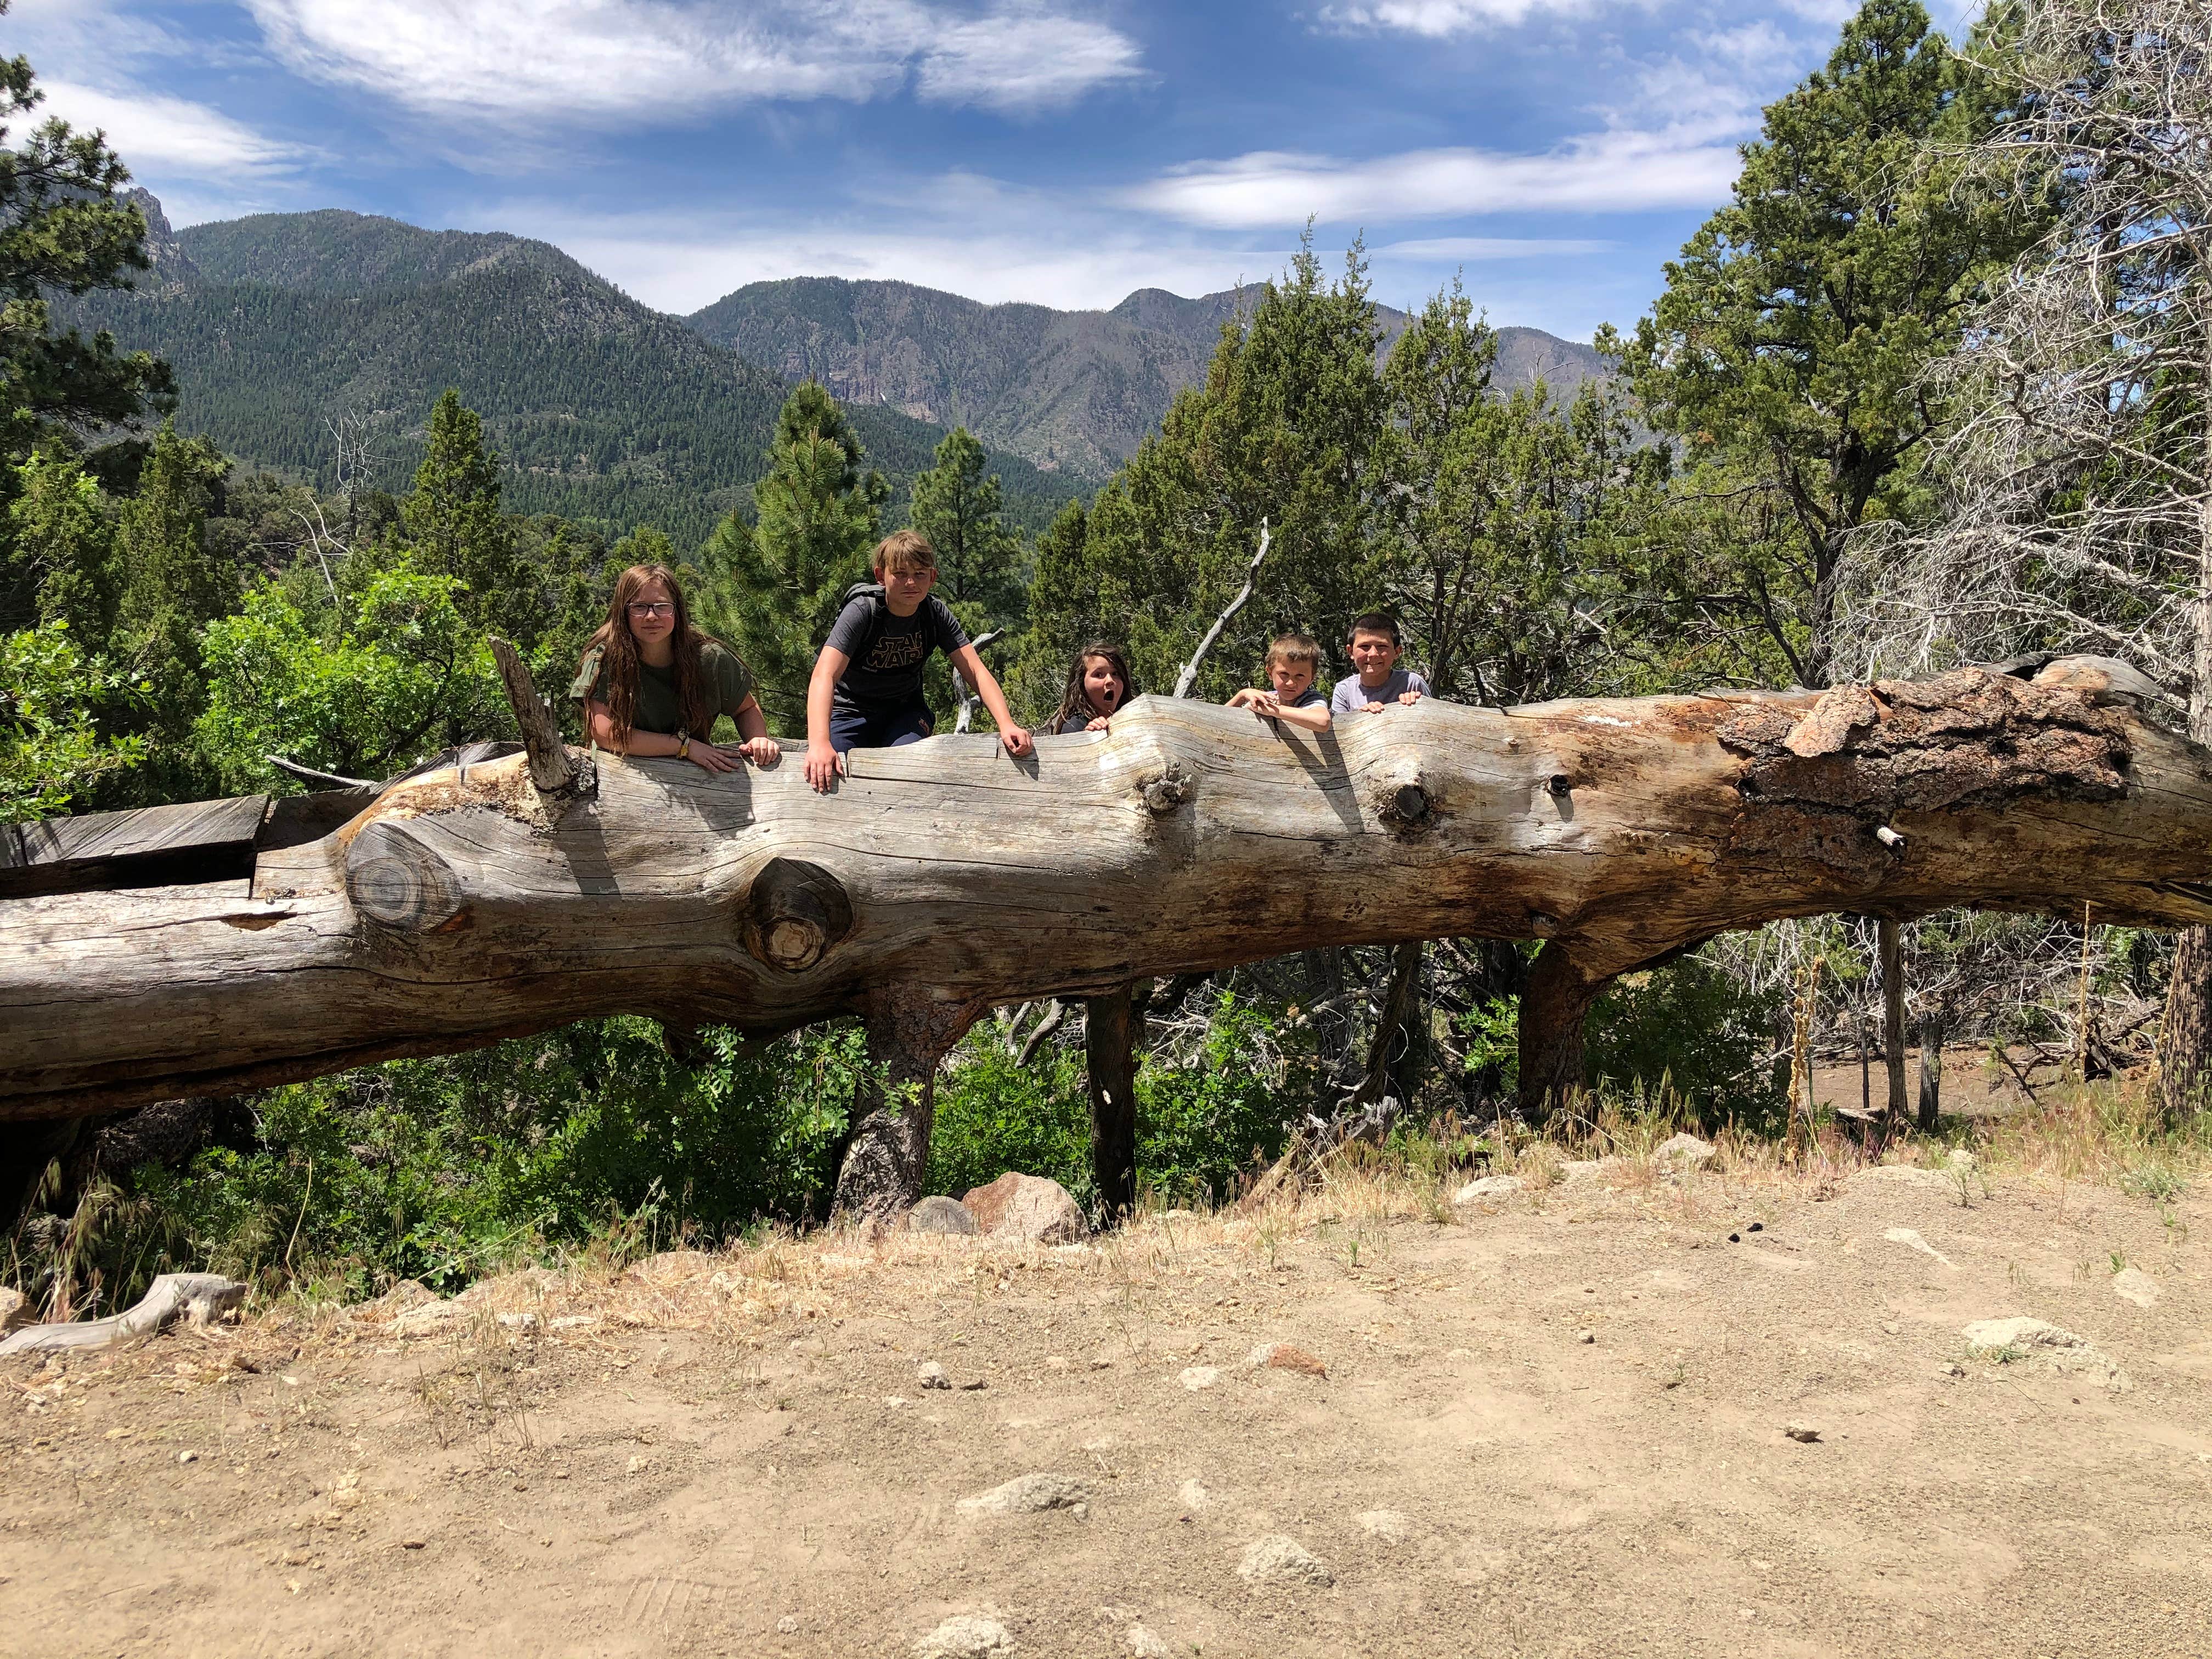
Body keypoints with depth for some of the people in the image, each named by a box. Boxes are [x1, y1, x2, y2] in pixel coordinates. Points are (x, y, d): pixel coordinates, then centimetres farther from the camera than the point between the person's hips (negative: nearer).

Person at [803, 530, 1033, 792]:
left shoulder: (936, 614, -12)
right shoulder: (862, 612, -23)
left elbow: (975, 671, -16)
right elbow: (824, 675, -35)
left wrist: (1006, 724, -34)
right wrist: (819, 743, -52)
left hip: (904, 710, 2)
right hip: (850, 710, -2)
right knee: (826, 772, -26)